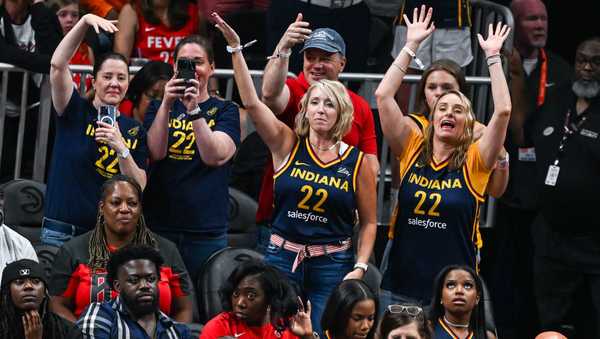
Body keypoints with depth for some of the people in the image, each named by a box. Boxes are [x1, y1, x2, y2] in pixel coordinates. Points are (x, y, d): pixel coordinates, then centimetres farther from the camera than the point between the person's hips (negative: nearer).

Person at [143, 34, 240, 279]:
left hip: (207, 232, -1)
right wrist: (166, 105, -16)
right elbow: (155, 153, -5)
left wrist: (194, 110, -21)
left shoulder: (225, 111, 6)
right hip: (159, 227, 1)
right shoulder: (158, 108, 12)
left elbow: (215, 156, -11)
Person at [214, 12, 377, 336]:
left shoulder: (357, 162, 0)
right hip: (282, 257, 1)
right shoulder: (288, 145, 1)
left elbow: (368, 222, 6)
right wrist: (235, 49, -16)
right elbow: (251, 103, -9)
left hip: (332, 264, -1)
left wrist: (360, 268, -6)